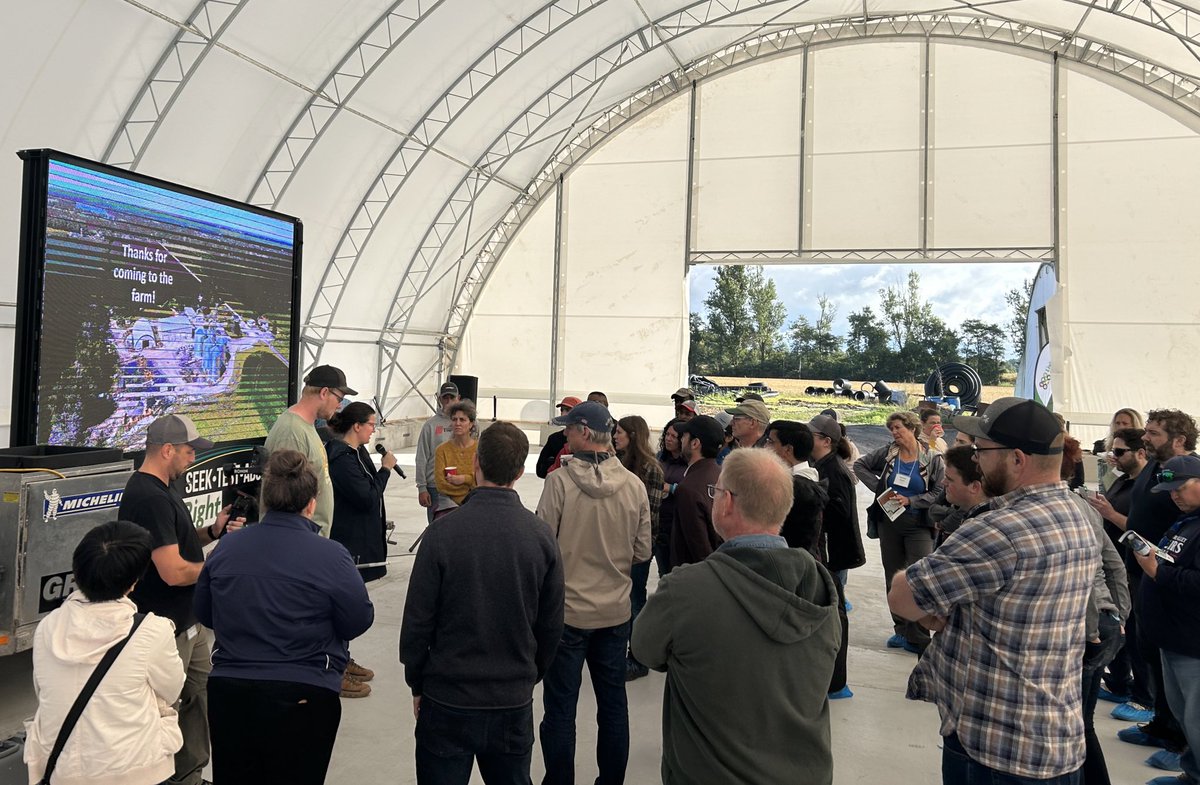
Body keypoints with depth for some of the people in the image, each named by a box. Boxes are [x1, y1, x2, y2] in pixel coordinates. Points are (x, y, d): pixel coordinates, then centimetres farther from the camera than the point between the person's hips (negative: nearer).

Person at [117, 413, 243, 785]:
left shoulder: (163, 490, 10)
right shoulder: (149, 498, -23)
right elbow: (174, 571, -27)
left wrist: (212, 532, 3)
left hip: (189, 620, 10)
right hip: (166, 629, -10)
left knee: (203, 695, 16)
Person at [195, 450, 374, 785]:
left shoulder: (226, 548, -1)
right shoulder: (330, 555, -16)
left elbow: (205, 614, 11)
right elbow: (360, 620, -8)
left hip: (229, 692, 4)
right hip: (302, 698, -4)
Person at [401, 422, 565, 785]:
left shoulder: (443, 533, -15)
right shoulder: (542, 537, -7)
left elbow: (417, 619, -10)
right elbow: (551, 625, 0)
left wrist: (417, 684, 5)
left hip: (448, 700, -2)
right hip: (515, 701, 3)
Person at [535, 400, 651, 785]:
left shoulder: (560, 481, -16)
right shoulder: (634, 485, -6)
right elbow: (642, 551, 0)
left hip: (567, 612, -3)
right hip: (616, 612, 4)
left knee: (560, 709, 10)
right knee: (613, 705, 16)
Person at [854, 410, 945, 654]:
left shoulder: (932, 459, -6)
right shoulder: (887, 453, 0)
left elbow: (939, 493, -6)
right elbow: (859, 465, 9)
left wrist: (910, 500, -15)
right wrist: (878, 488, -1)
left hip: (918, 526, -4)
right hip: (889, 523, 4)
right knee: (892, 577, 12)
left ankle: (917, 638, -3)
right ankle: (901, 630, 26)